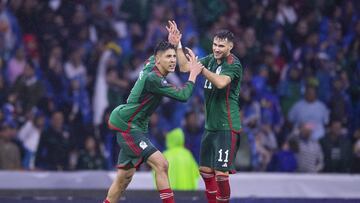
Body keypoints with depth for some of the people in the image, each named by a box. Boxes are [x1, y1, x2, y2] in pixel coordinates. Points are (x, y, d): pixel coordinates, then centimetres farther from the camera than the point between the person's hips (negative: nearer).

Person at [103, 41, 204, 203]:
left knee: (125, 176, 15)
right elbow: (182, 96, -22)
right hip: (127, 127, -11)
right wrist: (193, 74, -9)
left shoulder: (150, 65, 6)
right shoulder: (152, 78, -21)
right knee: (161, 164, -19)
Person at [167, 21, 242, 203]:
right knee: (205, 170, 13)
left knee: (221, 173, -11)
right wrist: (177, 44, 5)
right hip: (210, 126, 8)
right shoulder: (211, 59, 10)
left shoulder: (233, 64, -12)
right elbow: (185, 67, 13)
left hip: (226, 128, -8)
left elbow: (221, 82, -29)